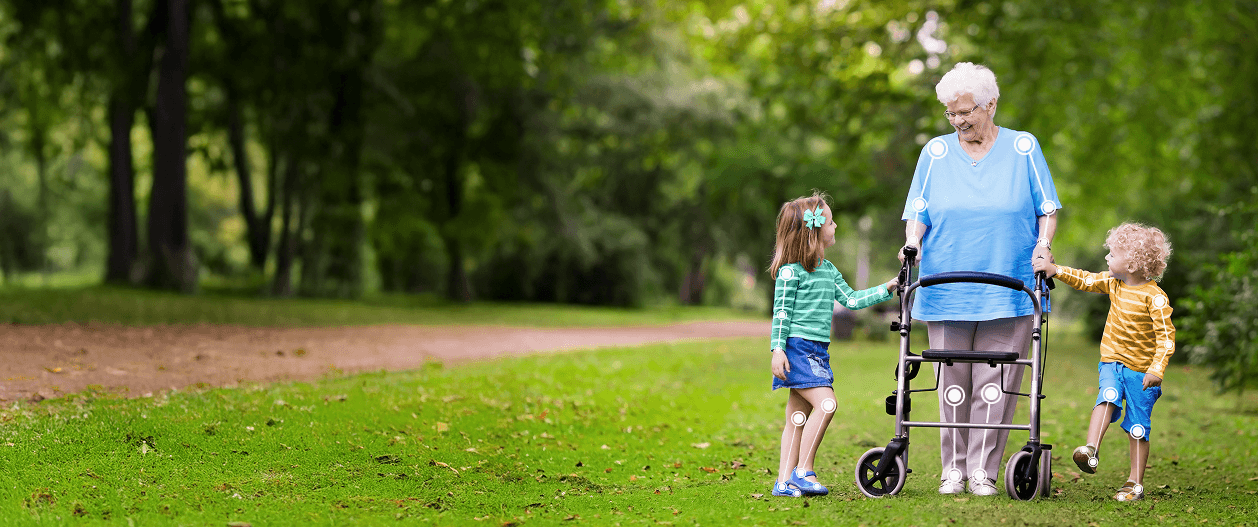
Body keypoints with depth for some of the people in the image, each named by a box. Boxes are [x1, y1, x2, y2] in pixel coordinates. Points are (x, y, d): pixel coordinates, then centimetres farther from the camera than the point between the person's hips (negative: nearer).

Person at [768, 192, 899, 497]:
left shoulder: (828, 270, 16)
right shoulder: (790, 271, -9)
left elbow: (851, 299, 18)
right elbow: (781, 312, -10)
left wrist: (885, 290, 13)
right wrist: (778, 349, -15)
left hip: (818, 351, 9)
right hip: (797, 348, -9)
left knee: (798, 418, 7)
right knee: (825, 403, -20)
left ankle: (785, 480, 9)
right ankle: (803, 472, -15)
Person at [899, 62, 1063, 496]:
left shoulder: (1023, 148, 5)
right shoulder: (935, 152, 9)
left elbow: (1047, 208, 8)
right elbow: (918, 211, 8)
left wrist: (1044, 243, -10)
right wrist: (913, 241, -11)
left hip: (1008, 294, -1)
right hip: (946, 293, 1)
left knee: (995, 384, -3)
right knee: (952, 383, 3)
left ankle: (983, 470, 4)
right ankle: (953, 468, 13)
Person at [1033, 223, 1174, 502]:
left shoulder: (1154, 297, -17)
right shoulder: (1113, 283, 3)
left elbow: (1166, 336, -19)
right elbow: (1086, 280, 18)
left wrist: (1156, 370, -28)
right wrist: (1055, 269, 9)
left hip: (1141, 369, -4)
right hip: (1112, 362, 4)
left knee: (1138, 427, 1)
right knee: (1107, 396, -26)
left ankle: (1135, 484, 8)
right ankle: (1090, 450, -40)